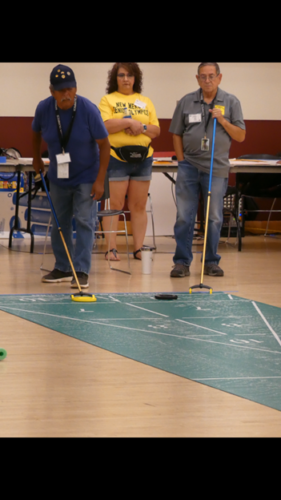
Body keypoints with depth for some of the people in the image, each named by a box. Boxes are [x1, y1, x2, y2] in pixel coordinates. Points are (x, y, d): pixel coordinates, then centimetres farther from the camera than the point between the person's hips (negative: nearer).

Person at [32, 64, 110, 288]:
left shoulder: (89, 110, -22)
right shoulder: (43, 109, -14)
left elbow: (104, 144, -17)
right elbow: (36, 133, 9)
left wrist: (100, 180, -19)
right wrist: (37, 159, 17)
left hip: (86, 177, -4)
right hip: (58, 176, 4)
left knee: (84, 222, -8)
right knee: (59, 224, 10)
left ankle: (82, 271, -7)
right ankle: (63, 268, 22)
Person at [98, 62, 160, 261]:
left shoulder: (145, 101, 15)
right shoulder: (108, 100, 4)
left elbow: (156, 130, 9)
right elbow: (106, 126, -12)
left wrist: (141, 127, -10)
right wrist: (130, 122, -16)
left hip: (143, 157, 4)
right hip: (116, 157, -4)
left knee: (139, 206, 5)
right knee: (115, 205, -5)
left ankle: (139, 248, 8)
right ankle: (112, 249, -3)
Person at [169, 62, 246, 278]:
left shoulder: (231, 102, 4)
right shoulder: (186, 102, 5)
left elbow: (240, 136, 2)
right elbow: (176, 134, 9)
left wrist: (222, 120, -11)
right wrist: (182, 161, 2)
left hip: (217, 169, 0)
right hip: (189, 166, 0)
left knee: (214, 218, 5)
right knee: (184, 217, 0)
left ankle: (211, 262, 15)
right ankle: (182, 262, 6)